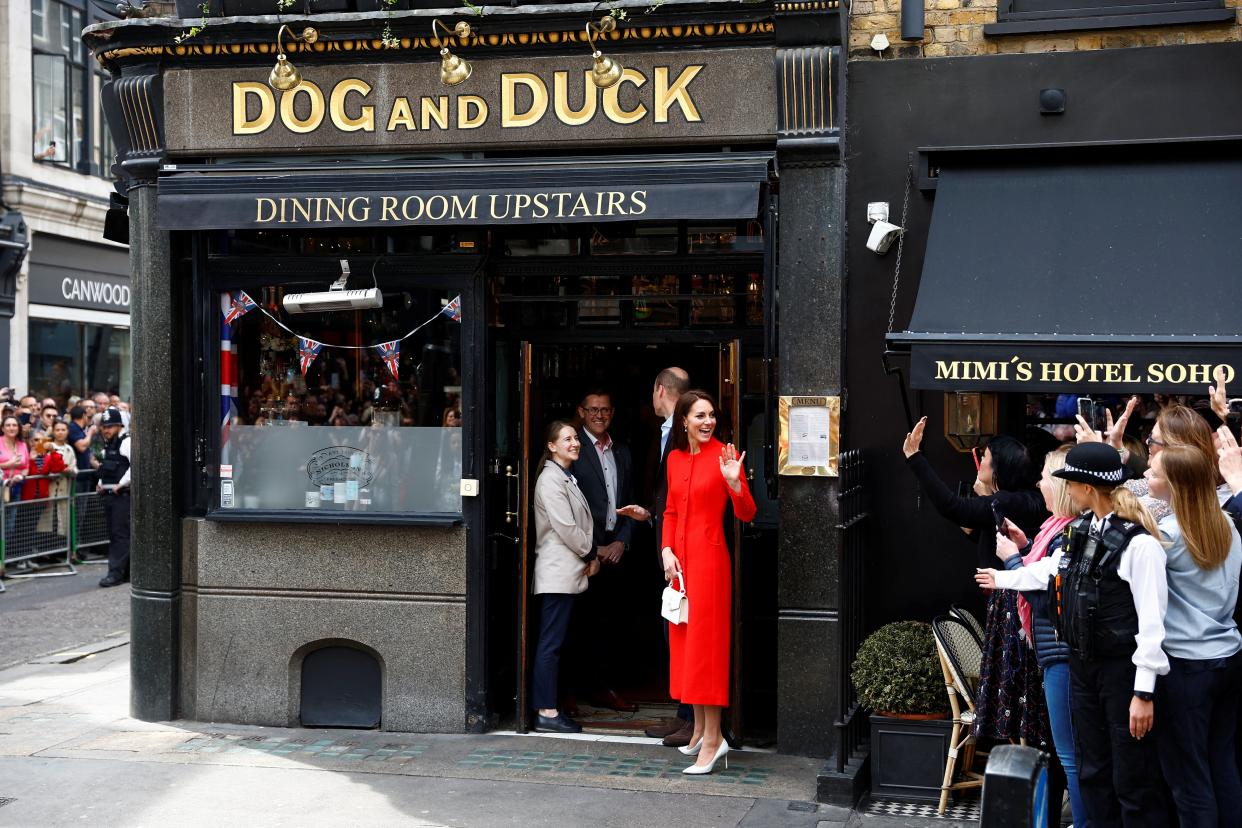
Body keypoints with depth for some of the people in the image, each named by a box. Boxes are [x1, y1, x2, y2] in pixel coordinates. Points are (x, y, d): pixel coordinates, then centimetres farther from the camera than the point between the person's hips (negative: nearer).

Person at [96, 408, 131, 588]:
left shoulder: (126, 442, -10)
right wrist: (101, 483, 14)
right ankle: (126, 571, 18)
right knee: (114, 534, 11)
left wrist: (120, 484, -19)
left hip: (122, 495, -9)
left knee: (120, 534, -9)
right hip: (109, 495, 10)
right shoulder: (108, 445, 18)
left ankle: (116, 572, -10)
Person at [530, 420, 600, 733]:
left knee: (554, 643, 9)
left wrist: (588, 557, 9)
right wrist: (591, 555, -5)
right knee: (551, 643, -8)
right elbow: (567, 529, -16)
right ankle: (546, 712, -7)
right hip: (558, 573, -10)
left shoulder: (566, 478, 19)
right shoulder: (551, 479, -12)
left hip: (567, 573, 10)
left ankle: (547, 707, 12)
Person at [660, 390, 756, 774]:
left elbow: (746, 514, -10)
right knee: (684, 642, 12)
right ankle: (700, 729, 24)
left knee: (706, 643, -6)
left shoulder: (724, 456, -9)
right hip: (680, 559, 7)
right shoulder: (675, 458, 9)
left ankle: (714, 739, -2)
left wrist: (734, 482, -28)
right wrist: (667, 550, 2)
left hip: (709, 558, -7)